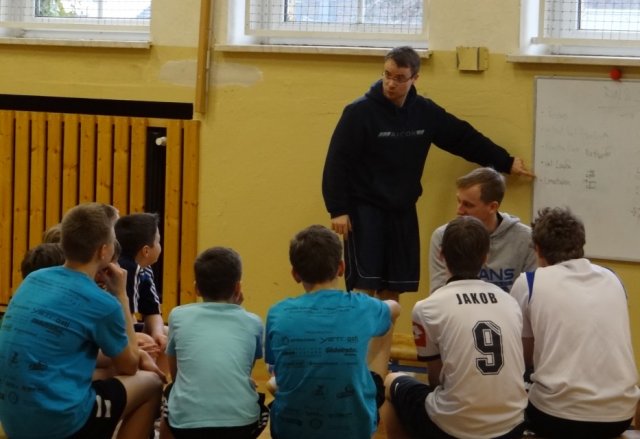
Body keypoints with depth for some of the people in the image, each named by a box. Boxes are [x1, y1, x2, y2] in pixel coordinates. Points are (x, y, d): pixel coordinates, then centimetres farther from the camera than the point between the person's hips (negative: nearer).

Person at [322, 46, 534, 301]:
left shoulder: (425, 112, 1)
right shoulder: (359, 112, -13)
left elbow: (464, 138, 12)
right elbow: (336, 163, -12)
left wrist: (506, 163, 16)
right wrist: (338, 209, -16)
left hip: (403, 211, 5)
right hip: (364, 210, -5)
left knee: (393, 288, 7)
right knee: (364, 285, -11)